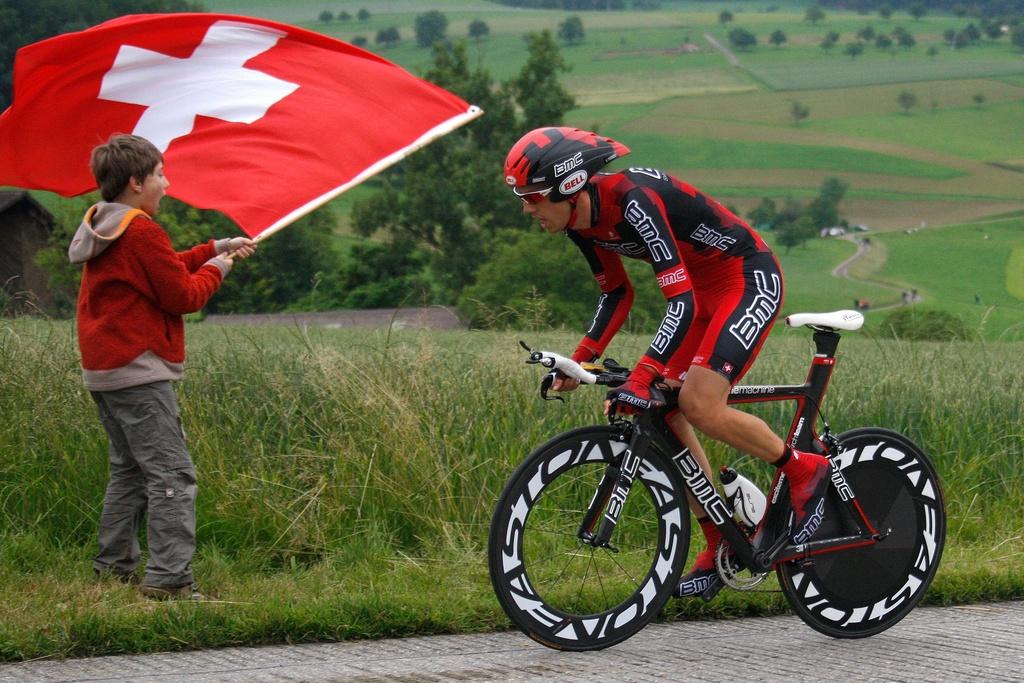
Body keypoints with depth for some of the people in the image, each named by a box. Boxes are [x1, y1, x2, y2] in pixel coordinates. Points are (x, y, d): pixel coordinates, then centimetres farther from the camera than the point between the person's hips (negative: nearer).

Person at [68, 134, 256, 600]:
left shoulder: (103, 226, 14)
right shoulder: (141, 232, -16)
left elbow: (164, 269, 21)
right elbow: (183, 295, -14)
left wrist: (216, 249, 18)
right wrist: (215, 270, 4)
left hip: (103, 371, 10)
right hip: (138, 373, -10)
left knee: (129, 470, 19)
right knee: (172, 474, -11)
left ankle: (113, 568, 22)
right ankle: (169, 578, -18)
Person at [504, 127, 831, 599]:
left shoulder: (633, 201, -31)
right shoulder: (580, 222, -4)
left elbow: (683, 301, -35)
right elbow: (616, 294, 12)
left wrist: (642, 377, -42)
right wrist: (581, 359, 1)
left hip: (750, 279, -9)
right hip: (704, 289, 9)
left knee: (700, 406, -22)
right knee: (663, 414, 1)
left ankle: (805, 471, 0)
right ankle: (722, 547, 10)